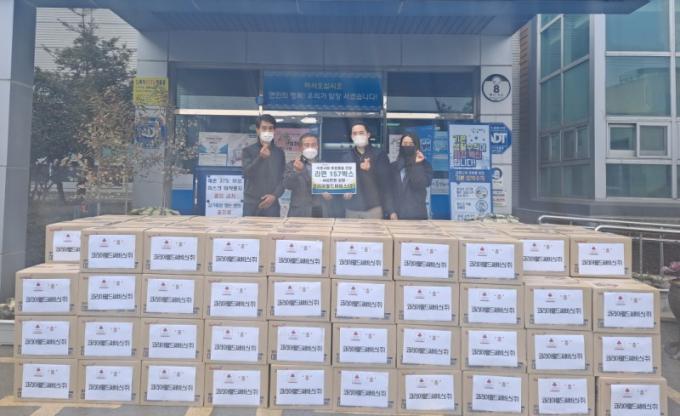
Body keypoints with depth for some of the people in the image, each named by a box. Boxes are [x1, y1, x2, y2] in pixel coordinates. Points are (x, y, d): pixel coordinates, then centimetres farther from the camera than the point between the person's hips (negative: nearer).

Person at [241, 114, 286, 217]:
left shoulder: (279, 153, 10)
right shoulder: (248, 151, 4)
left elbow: (283, 178, 6)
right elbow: (246, 173, -9)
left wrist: (274, 195, -9)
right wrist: (260, 157, -23)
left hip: (272, 204, 1)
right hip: (251, 204, -1)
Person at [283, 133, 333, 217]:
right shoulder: (292, 165, 6)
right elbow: (287, 185, -8)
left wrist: (330, 193, -4)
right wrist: (296, 171, -25)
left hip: (322, 213, 2)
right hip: (299, 213, -2)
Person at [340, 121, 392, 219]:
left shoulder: (380, 154, 3)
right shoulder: (346, 157, 12)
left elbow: (385, 179, -2)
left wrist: (371, 169, -17)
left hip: (373, 207, -3)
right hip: (351, 208, 3)